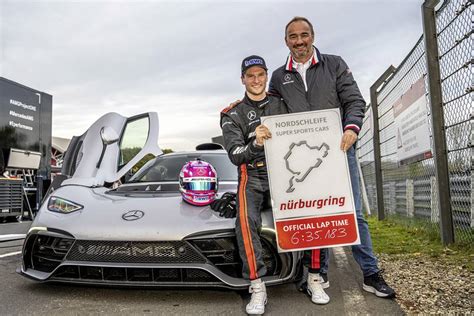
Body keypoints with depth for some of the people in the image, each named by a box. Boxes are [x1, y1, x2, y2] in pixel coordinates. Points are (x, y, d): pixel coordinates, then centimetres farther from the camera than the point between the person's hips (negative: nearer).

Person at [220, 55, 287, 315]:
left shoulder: (281, 105, 12)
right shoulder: (233, 114, 5)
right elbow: (235, 156, -7)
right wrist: (255, 144, -28)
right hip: (253, 176, -2)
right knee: (246, 220, -30)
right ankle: (257, 288, -23)